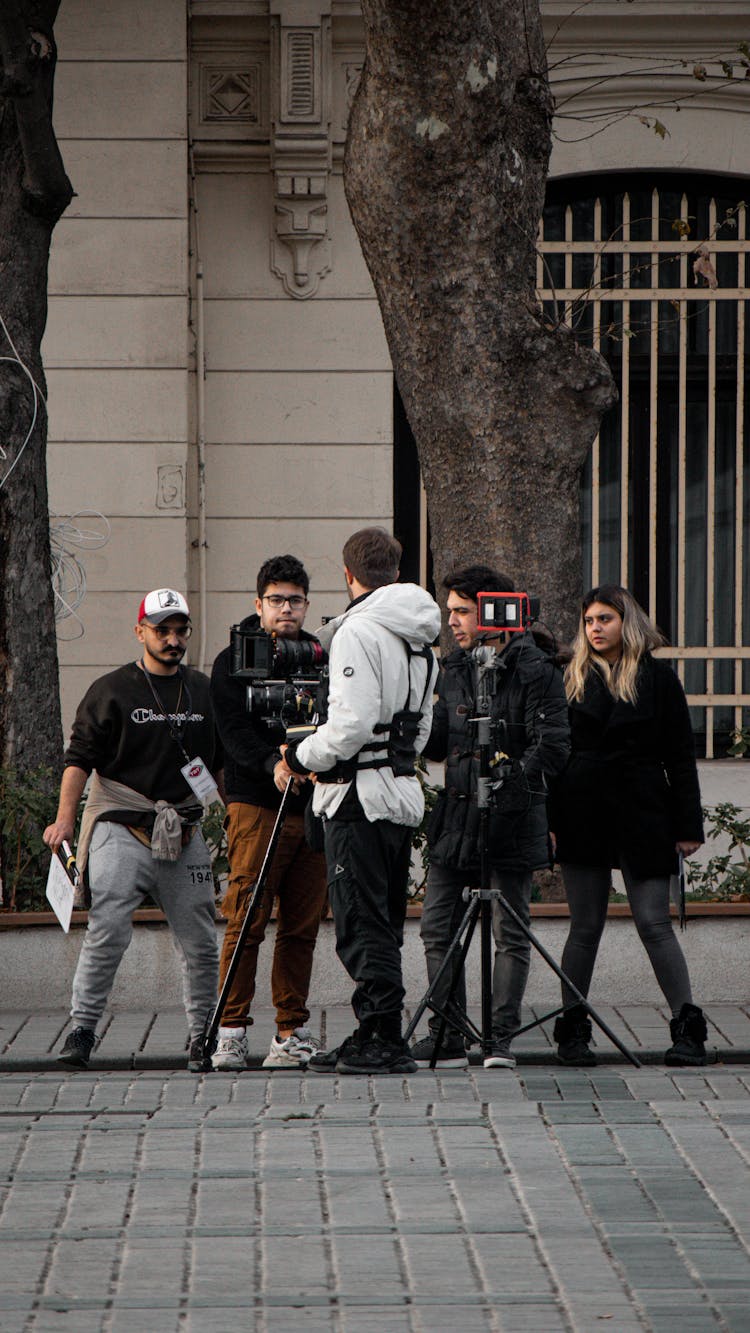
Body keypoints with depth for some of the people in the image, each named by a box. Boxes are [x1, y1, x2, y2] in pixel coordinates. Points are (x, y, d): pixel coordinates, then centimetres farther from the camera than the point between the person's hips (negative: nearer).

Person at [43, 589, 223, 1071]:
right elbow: (80, 757, -2)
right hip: (121, 829, -4)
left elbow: (221, 763, 25)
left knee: (200, 942, 2)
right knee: (108, 931, -17)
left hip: (185, 835, 4)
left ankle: (203, 1034, 12)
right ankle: (82, 1028, -13)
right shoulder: (112, 691, 2)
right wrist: (65, 819, -13)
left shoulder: (203, 690, 15)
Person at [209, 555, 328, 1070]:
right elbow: (235, 732, -8)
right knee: (246, 921, -9)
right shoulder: (233, 663, 4)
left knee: (303, 926, 4)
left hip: (314, 804, 4)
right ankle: (232, 1032, -7)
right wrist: (271, 763, -26)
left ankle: (292, 1032, 9)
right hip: (256, 804, -4)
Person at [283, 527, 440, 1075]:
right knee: (384, 923, 13)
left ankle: (383, 1040, -6)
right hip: (404, 790, 9)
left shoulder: (358, 630, -13)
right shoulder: (421, 638, 14)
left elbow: (352, 722, -20)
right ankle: (378, 1037, 15)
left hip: (360, 795, -9)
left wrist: (303, 756, -6)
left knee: (364, 926, -5)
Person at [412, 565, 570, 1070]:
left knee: (510, 934, 0)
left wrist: (513, 775, -24)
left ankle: (502, 1038, 4)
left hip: (512, 819, -7)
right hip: (455, 816, 7)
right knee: (438, 929, 5)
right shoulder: (455, 669, 14)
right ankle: (446, 1041, 11)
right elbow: (437, 742, 17)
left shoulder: (535, 670, -7)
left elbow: (553, 746, -13)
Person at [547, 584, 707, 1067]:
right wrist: (550, 821, 2)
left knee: (654, 923, -7)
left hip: (643, 812, -2)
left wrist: (688, 824, -1)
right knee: (585, 927, 4)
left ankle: (689, 1029, -5)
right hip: (584, 817, 2)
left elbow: (680, 756, 5)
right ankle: (573, 1030, 11)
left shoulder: (658, 679, 5)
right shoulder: (571, 680, 10)